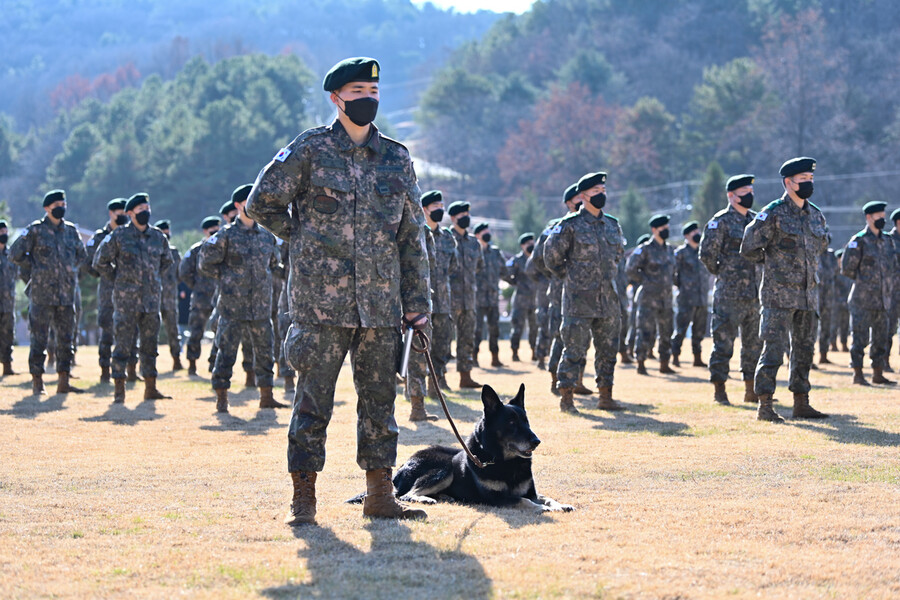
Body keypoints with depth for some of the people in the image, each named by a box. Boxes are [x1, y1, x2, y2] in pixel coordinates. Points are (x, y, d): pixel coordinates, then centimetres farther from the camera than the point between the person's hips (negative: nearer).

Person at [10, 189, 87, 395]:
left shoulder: (71, 230, 10)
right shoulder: (35, 230, -4)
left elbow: (81, 253, 27)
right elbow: (15, 253, -2)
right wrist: (35, 268, -1)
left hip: (66, 292, 5)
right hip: (43, 293, -5)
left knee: (66, 338, 5)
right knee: (39, 339, -3)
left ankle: (64, 382, 10)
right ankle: (37, 382, 3)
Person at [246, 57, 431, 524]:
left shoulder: (397, 160, 11)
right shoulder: (310, 150, 0)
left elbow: (412, 235, 13)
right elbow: (262, 203, 4)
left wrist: (418, 300, 9)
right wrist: (303, 240, 5)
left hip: (381, 305, 4)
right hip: (321, 302, -4)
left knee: (380, 398, 7)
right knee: (314, 400, -2)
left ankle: (380, 494, 15)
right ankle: (304, 497, 3)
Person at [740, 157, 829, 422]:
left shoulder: (816, 216, 10)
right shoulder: (773, 214, -10)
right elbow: (749, 248, -6)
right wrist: (772, 262, 6)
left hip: (808, 294, 7)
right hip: (779, 295, -7)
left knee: (804, 350, 10)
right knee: (774, 349, -9)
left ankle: (801, 404, 18)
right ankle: (764, 405, -6)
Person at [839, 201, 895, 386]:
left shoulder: (887, 242, 13)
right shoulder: (859, 241, -8)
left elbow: (893, 267, 23)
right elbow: (847, 268, -9)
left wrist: (888, 286, 12)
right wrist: (863, 279, -1)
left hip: (883, 299, 7)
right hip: (863, 300, -7)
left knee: (881, 338, 9)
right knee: (860, 337, -5)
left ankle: (878, 374, 16)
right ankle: (858, 375, -2)